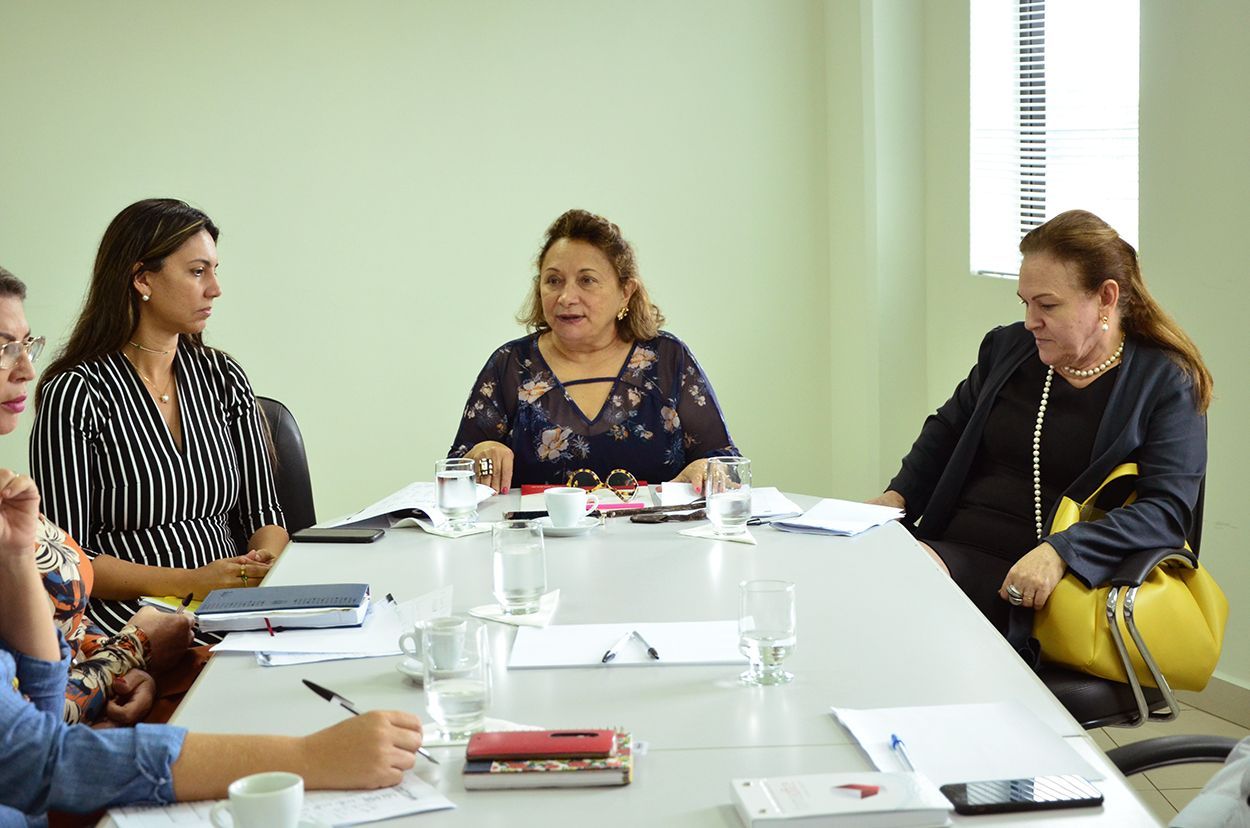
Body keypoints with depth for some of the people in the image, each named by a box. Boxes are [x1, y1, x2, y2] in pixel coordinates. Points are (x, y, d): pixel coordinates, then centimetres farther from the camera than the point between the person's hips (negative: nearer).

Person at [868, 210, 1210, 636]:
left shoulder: (1168, 384, 0)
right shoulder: (1007, 347, 17)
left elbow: (1167, 509, -11)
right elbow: (947, 430, 30)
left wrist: (1059, 553, -25)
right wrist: (898, 496, 10)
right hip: (953, 548, 6)